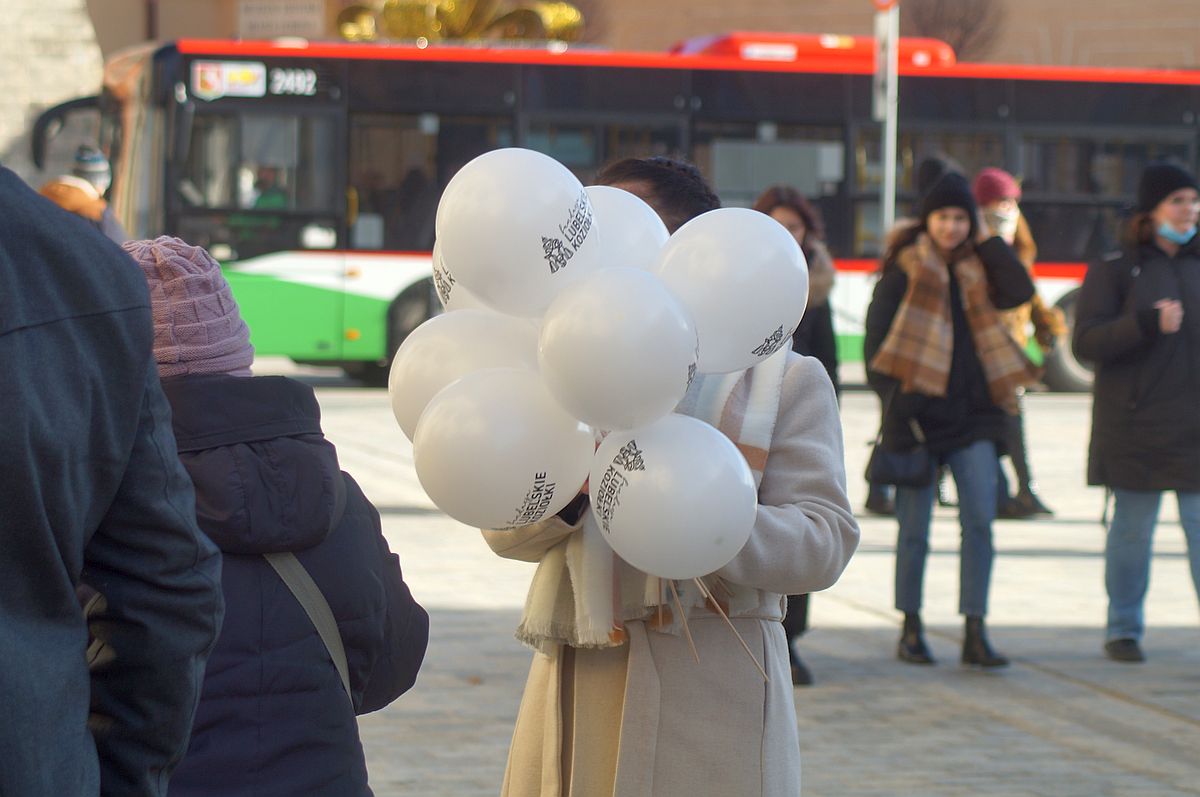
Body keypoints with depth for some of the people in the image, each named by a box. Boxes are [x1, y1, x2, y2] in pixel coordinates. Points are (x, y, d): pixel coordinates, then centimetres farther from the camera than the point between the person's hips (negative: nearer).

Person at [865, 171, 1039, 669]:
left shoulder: (977, 270, 11)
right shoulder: (904, 269, 0)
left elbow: (1019, 292, -7)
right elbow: (876, 342, -3)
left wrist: (986, 240, -2)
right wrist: (893, 399, -14)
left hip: (972, 413, 3)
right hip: (918, 412, -3)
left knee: (979, 521, -6)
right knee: (915, 528, 2)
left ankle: (975, 634, -4)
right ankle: (910, 630, 15)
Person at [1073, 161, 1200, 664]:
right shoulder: (1115, 270, 1)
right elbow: (1086, 342, -8)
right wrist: (1148, 324, -19)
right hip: (1134, 425, -2)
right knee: (1132, 530, 5)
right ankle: (1123, 629, 16)